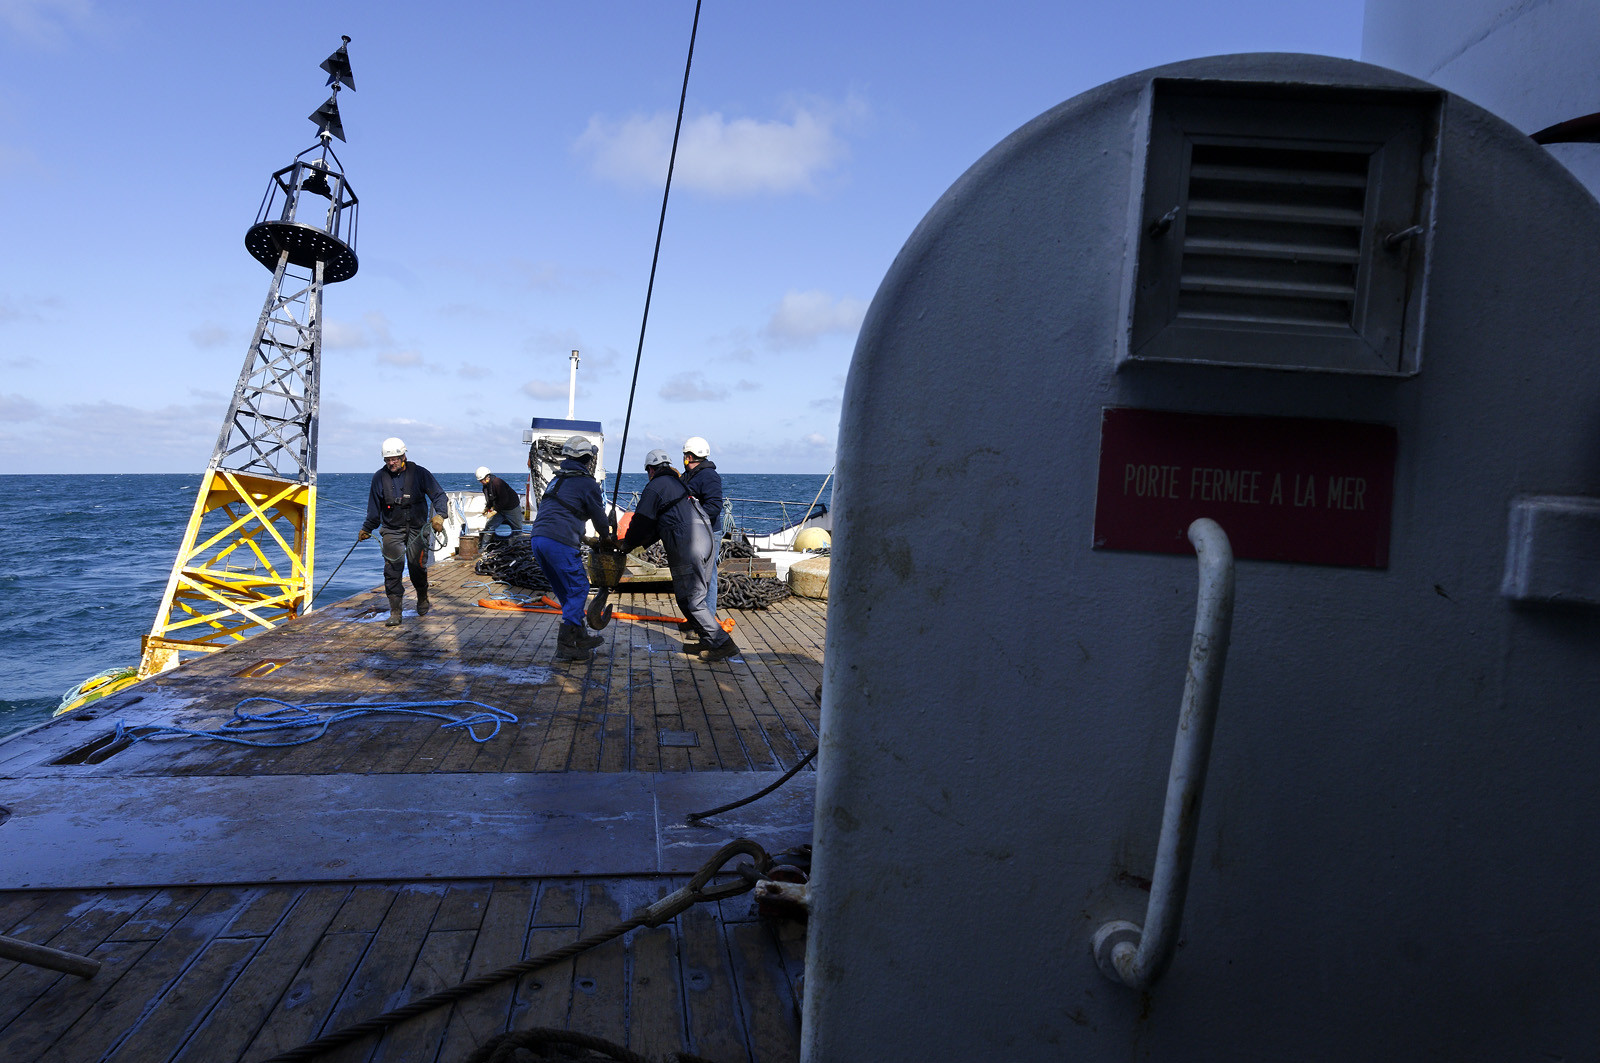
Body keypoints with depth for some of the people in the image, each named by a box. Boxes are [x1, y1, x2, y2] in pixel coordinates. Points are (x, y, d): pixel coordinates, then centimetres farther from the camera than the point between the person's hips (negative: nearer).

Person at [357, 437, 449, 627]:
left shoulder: (419, 473, -4)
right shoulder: (379, 477, 3)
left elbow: (438, 495, -3)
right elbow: (374, 508, 14)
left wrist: (440, 515, -19)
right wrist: (366, 529, 19)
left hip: (417, 529, -1)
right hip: (392, 530, 1)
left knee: (417, 566, 2)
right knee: (392, 569, -7)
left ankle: (422, 599, 30)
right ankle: (395, 612, -3)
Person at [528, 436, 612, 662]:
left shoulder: (556, 479, 25)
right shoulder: (587, 484, 1)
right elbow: (599, 517, 8)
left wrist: (582, 539, 38)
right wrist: (607, 536, 29)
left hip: (537, 538, 9)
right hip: (559, 541, -8)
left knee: (566, 591, 18)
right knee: (579, 588, 0)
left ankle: (580, 635, 27)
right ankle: (566, 645, -3)